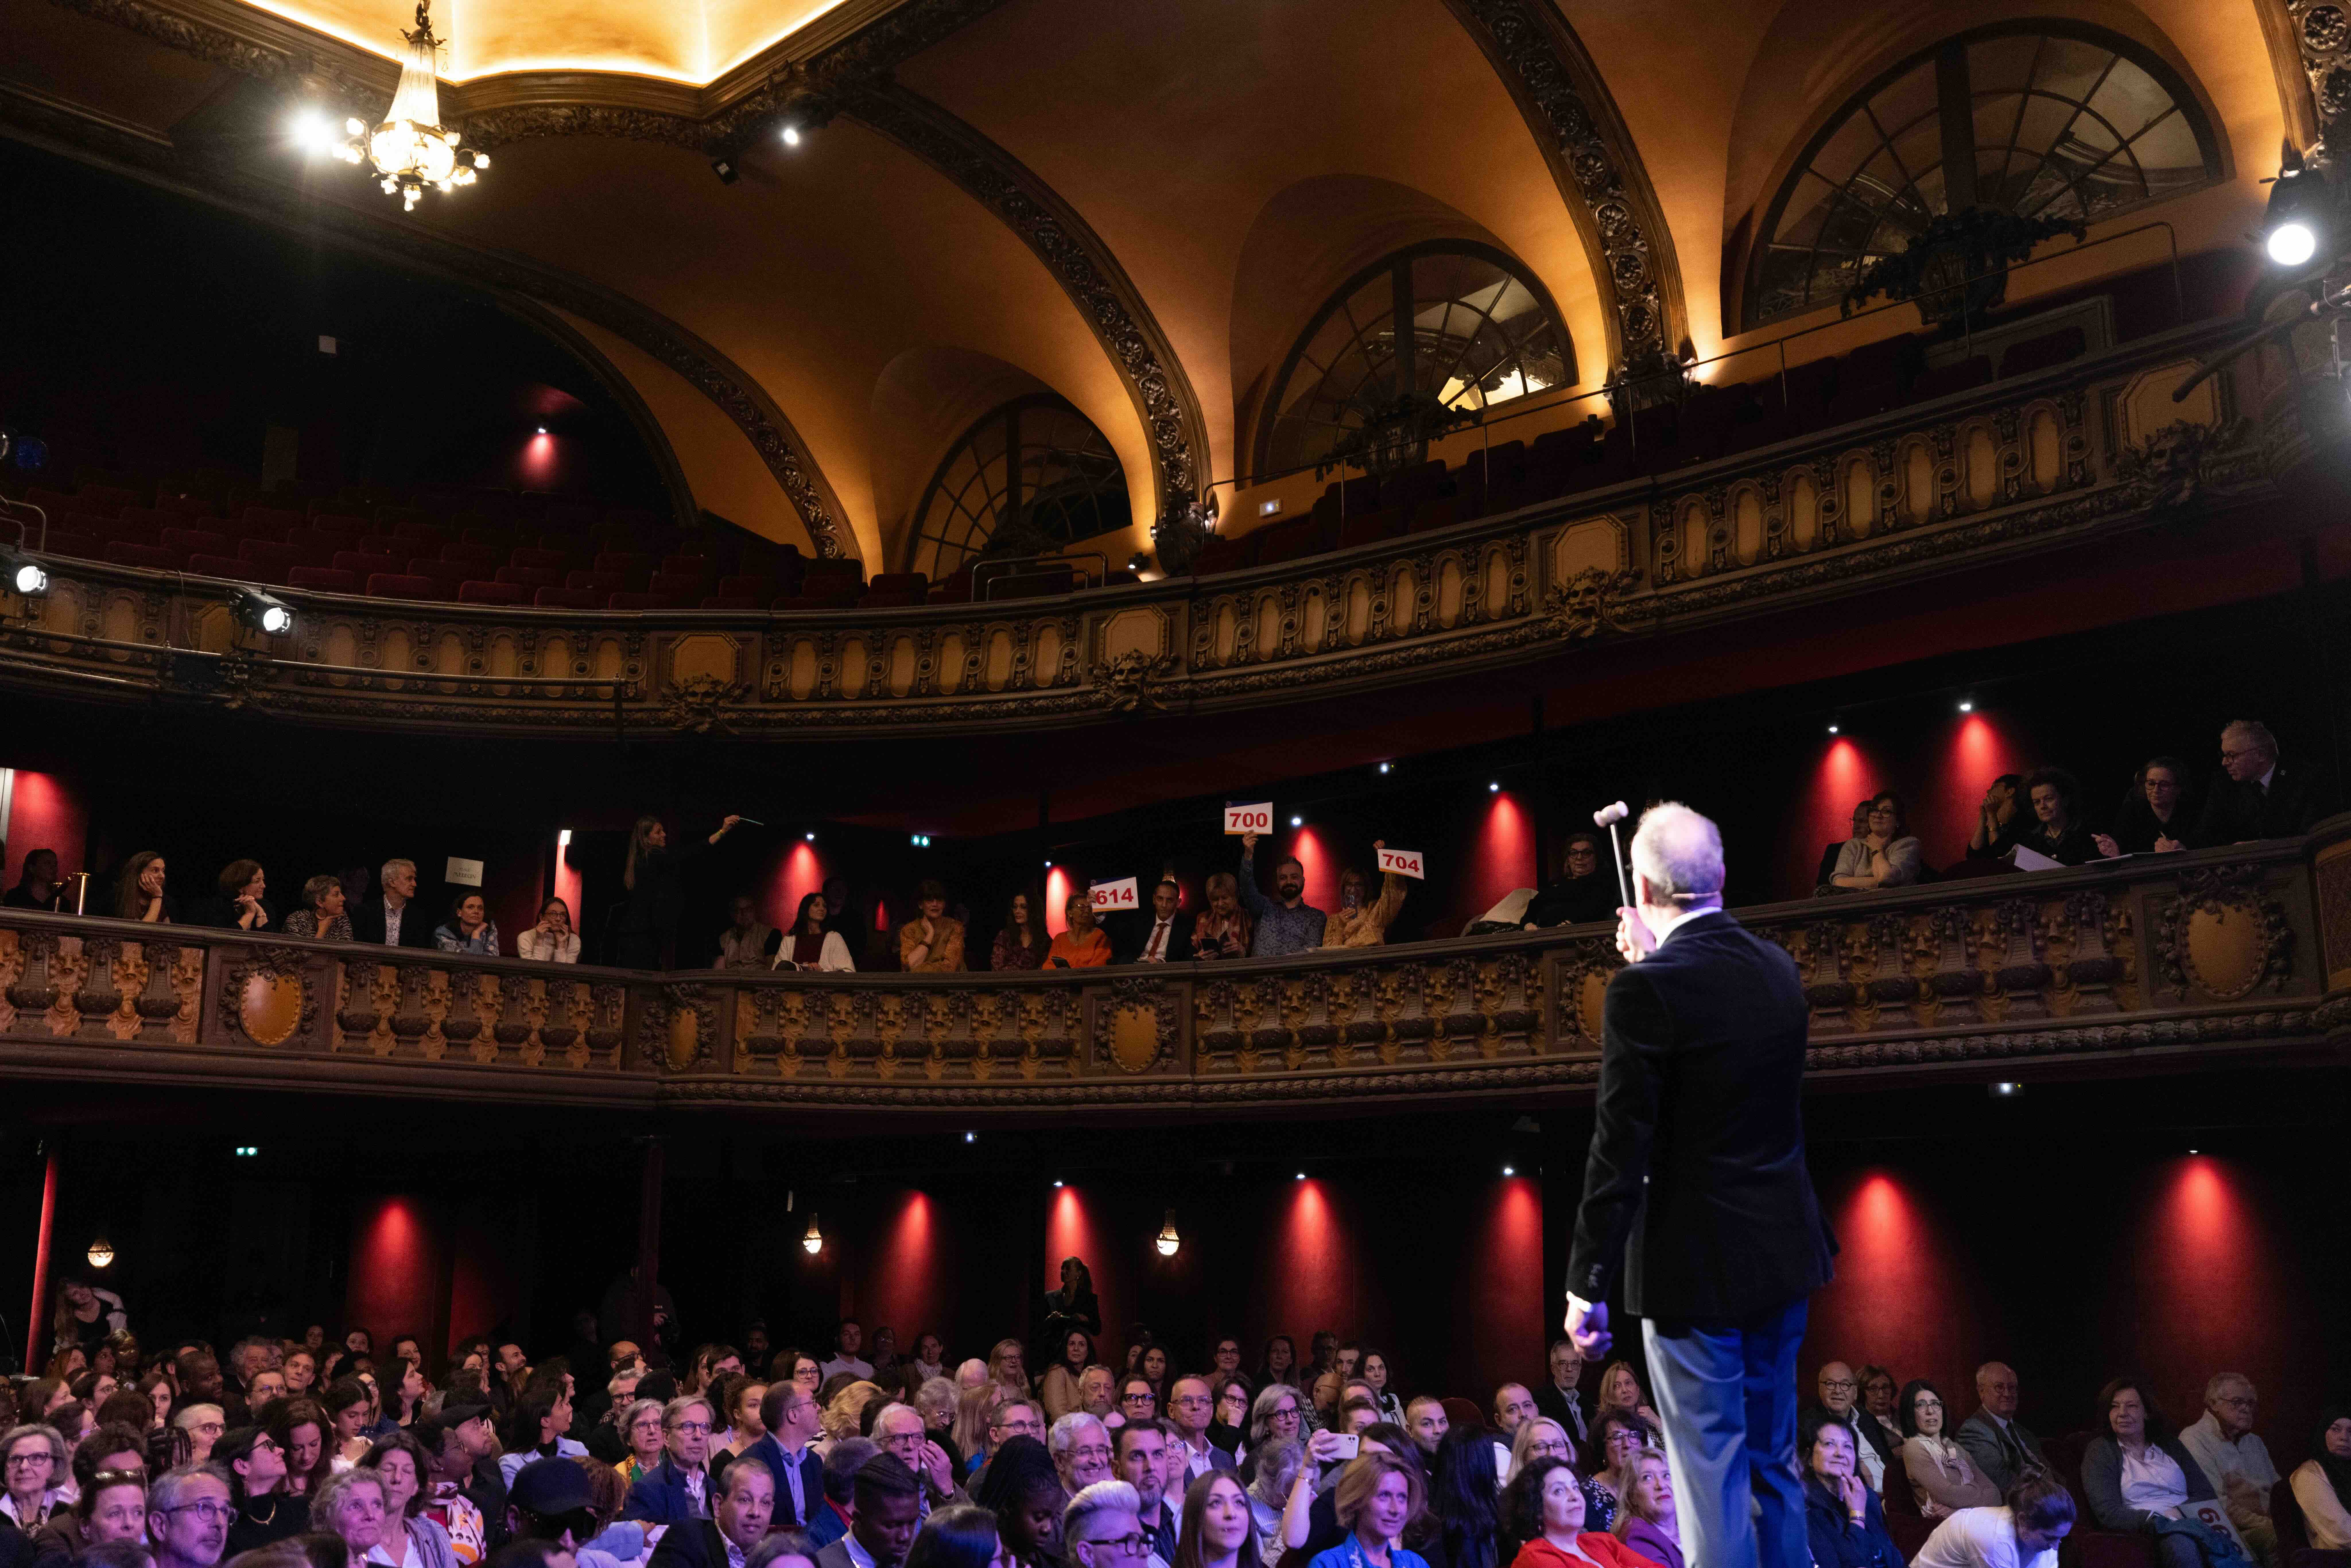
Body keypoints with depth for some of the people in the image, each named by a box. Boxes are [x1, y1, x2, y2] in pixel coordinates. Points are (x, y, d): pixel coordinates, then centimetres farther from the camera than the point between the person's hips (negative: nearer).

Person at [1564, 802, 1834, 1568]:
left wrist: (1586, 1283, -12)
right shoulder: (1778, 970, 3)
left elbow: (1621, 1149, -19)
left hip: (1696, 1268, -7)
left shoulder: (1646, 989, -18)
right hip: (1784, 1252, 7)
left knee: (1713, 1481, 0)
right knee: (1775, 1467, 20)